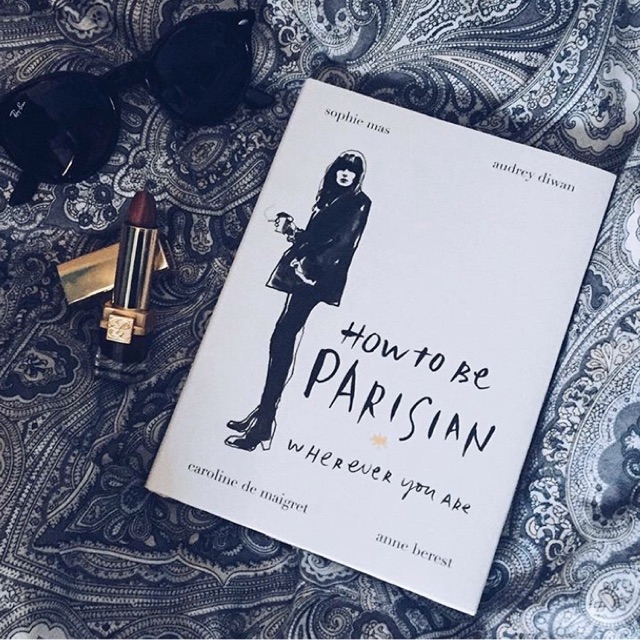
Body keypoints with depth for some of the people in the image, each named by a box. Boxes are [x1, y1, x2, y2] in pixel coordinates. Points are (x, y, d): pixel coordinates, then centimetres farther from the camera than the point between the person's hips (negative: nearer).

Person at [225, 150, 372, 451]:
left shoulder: (359, 203, 0)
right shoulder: (327, 197, 22)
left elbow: (341, 243, -10)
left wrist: (310, 264, -14)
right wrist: (291, 229, 7)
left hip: (318, 280, -8)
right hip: (304, 277, 8)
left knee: (282, 340, -13)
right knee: (281, 341, 5)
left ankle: (262, 426, -12)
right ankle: (262, 415, 12)